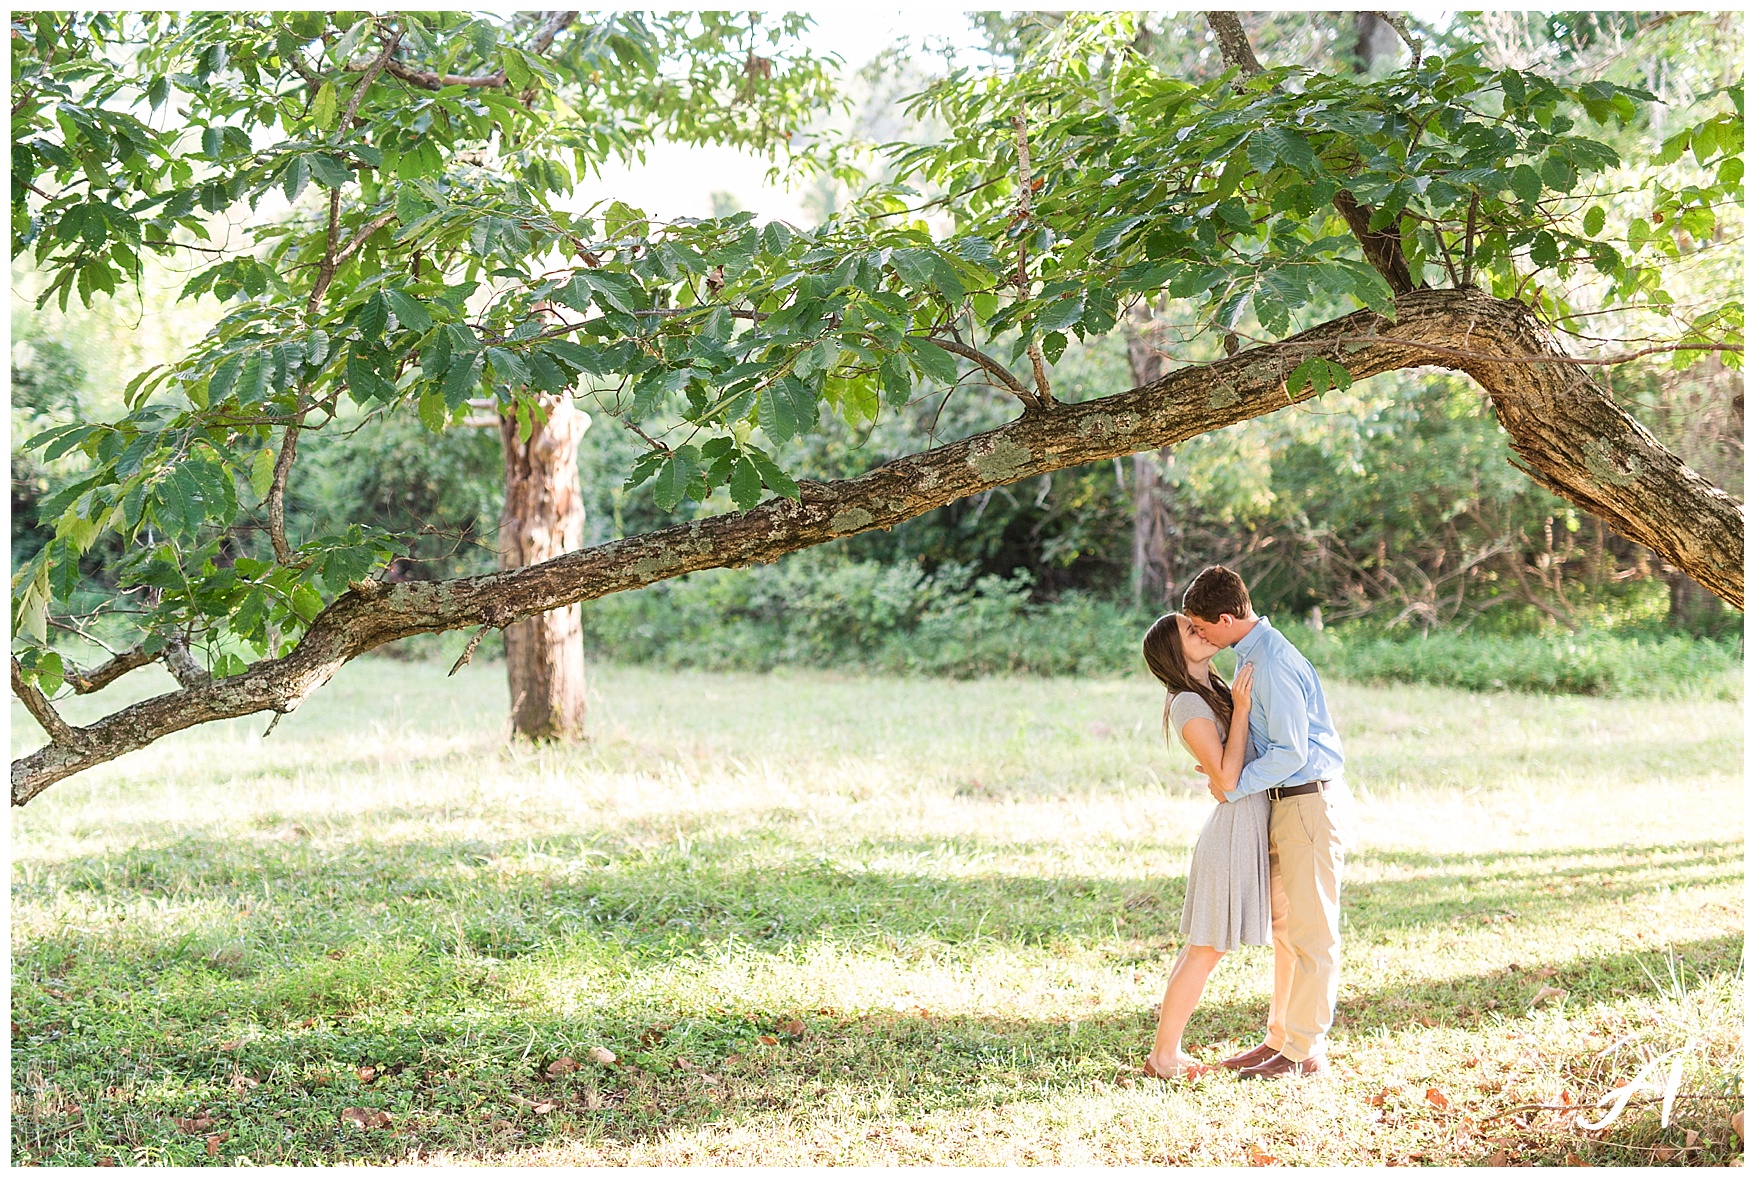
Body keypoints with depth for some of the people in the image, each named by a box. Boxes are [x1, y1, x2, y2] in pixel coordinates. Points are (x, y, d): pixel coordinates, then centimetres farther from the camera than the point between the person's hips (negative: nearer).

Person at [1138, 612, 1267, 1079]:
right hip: (1234, 827, -10)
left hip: (1246, 826, 10)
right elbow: (1226, 778, -22)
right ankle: (1163, 1054, 6)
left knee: (1201, 946, 16)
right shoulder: (1189, 704, -17)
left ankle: (1168, 1047, 25)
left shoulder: (1214, 690, 11)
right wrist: (1241, 709, -20)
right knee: (1206, 951, -3)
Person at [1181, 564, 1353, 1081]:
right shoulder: (1255, 654, 10)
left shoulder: (1273, 664, -21)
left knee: (1311, 931, -2)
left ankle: (1305, 1051, 4)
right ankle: (1280, 1037, 24)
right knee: (1285, 927, 15)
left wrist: (1233, 786, -13)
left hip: (1309, 803, -10)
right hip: (1285, 803, 10)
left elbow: (1290, 751, -22)